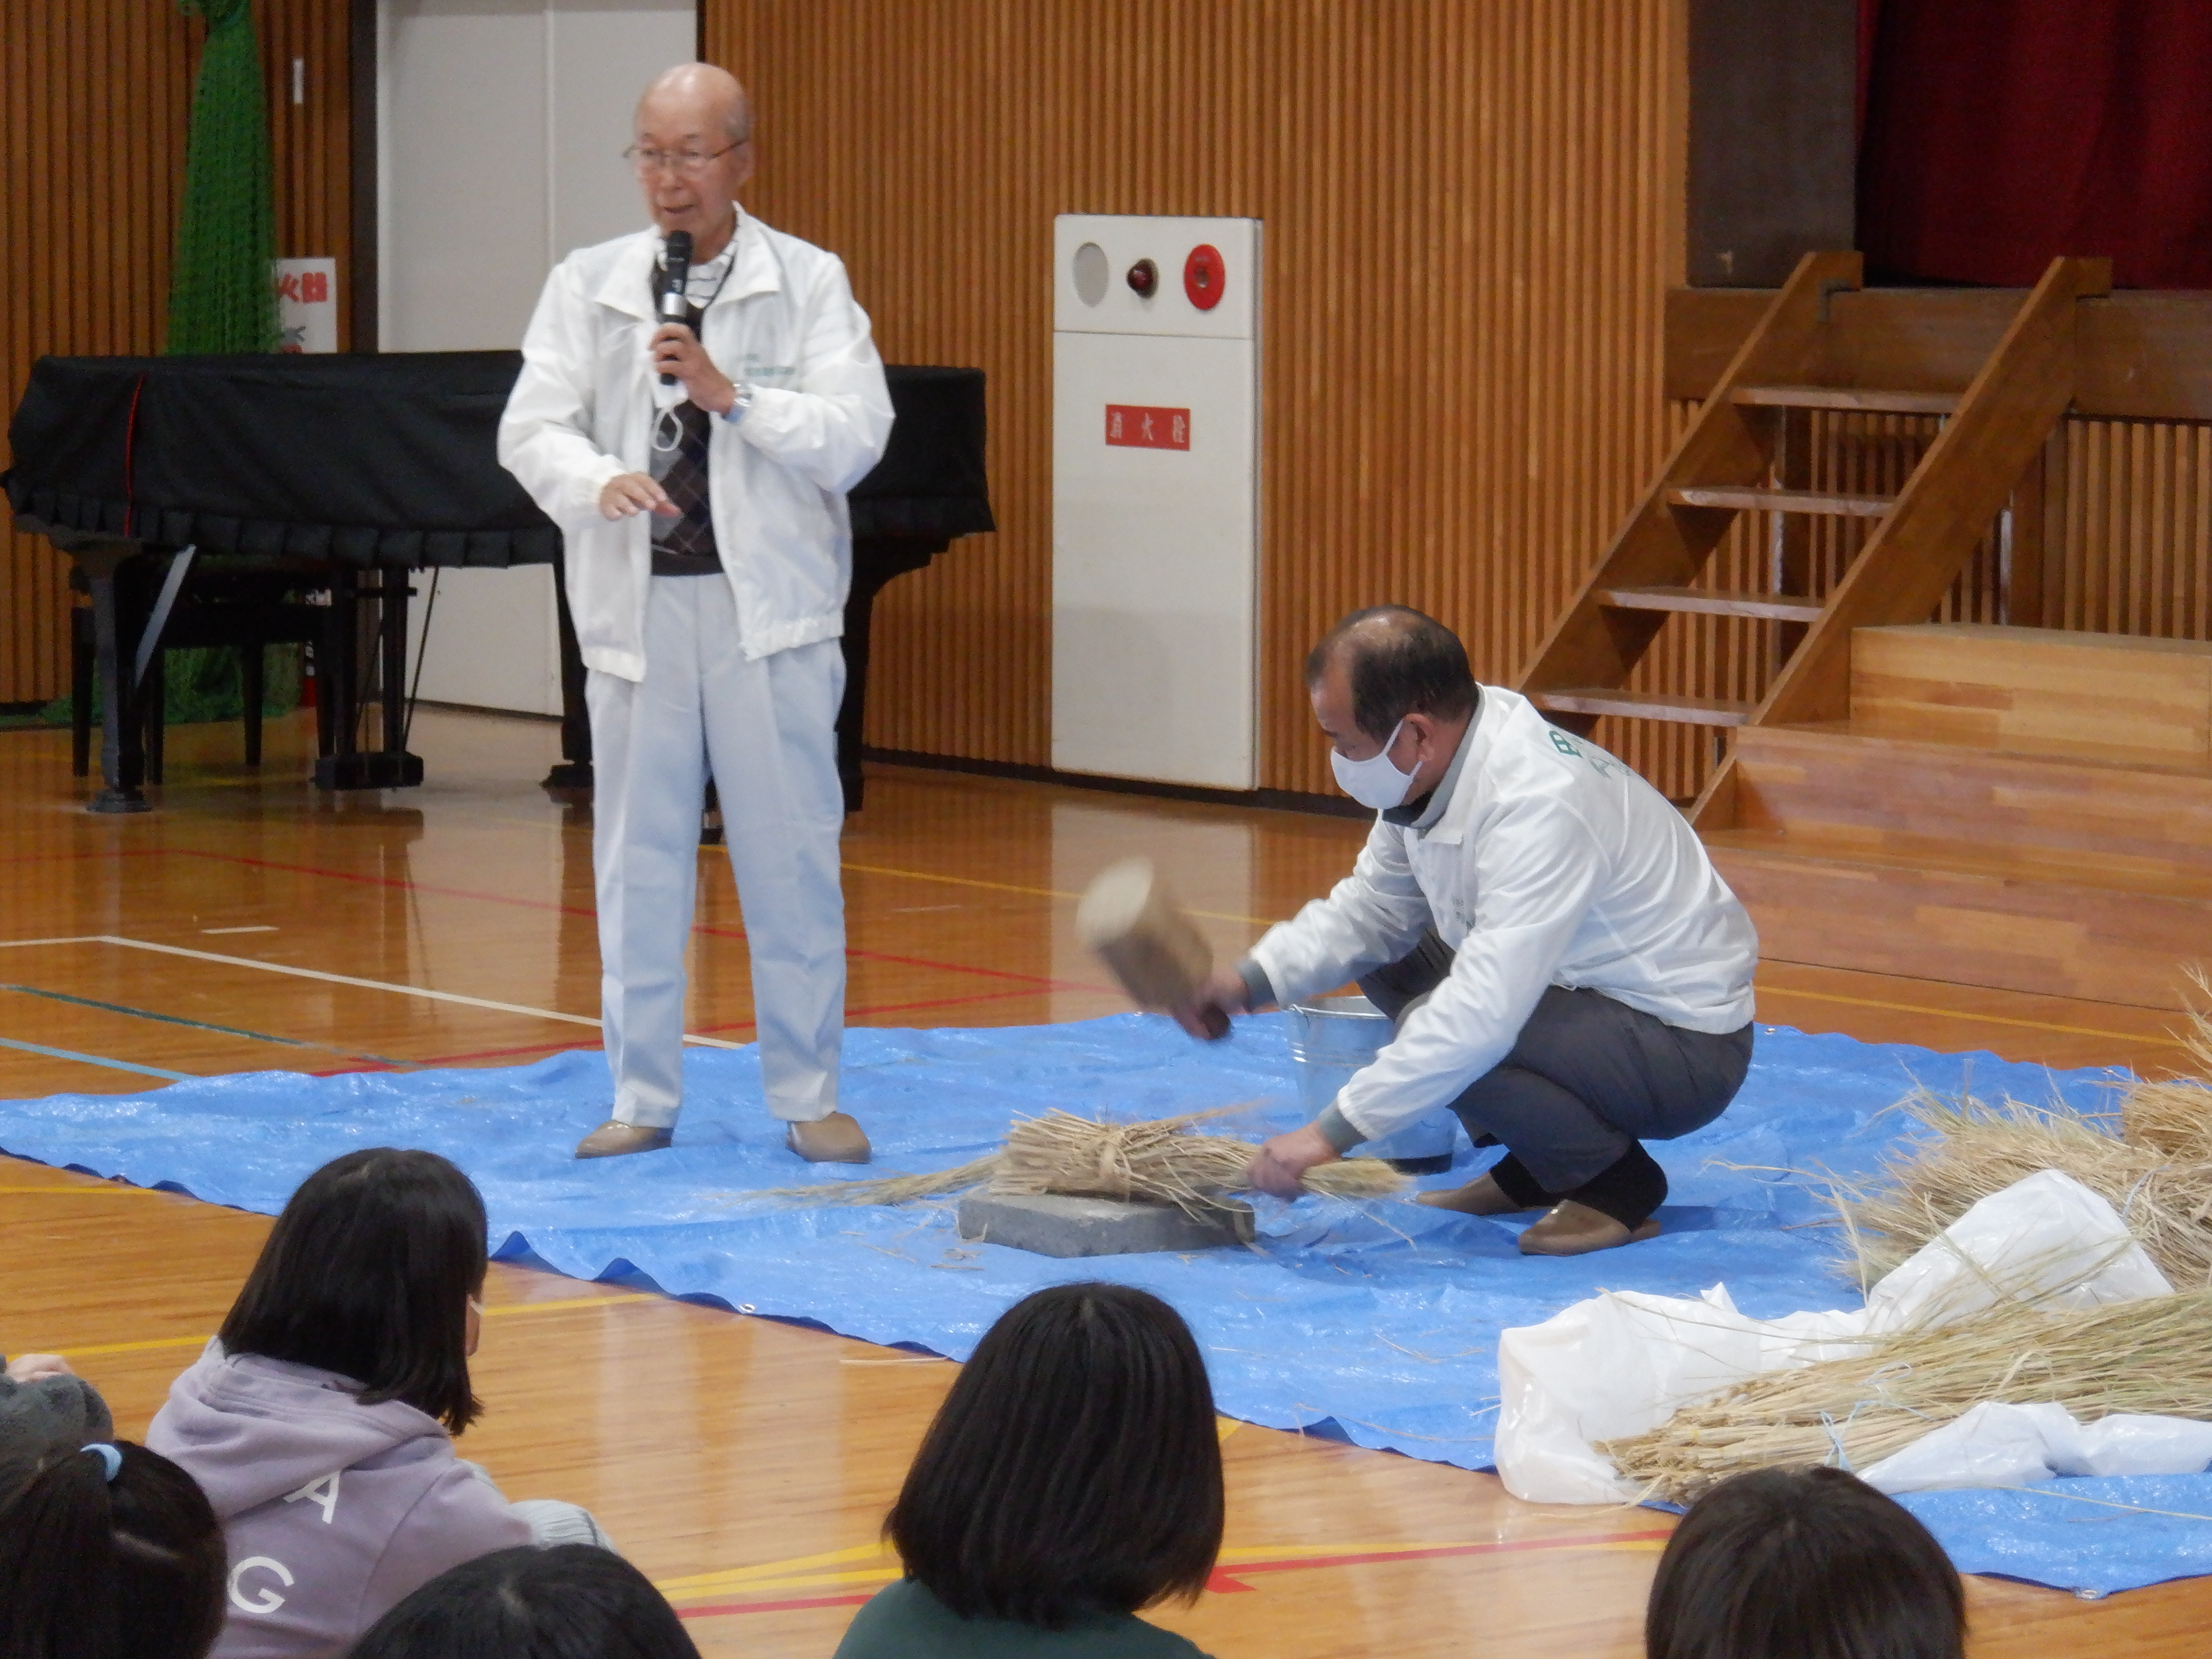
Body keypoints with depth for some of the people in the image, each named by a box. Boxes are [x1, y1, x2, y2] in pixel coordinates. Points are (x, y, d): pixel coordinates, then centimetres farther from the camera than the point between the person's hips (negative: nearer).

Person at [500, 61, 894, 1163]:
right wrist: (599, 480, -22)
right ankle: (643, 1099, 15)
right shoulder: (587, 286, 8)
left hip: (767, 608, -2)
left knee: (792, 858, 1)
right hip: (639, 606, 2)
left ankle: (809, 1098, 11)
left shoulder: (809, 284, 2)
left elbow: (856, 436, -6)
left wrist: (731, 394, -18)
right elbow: (531, 426, -1)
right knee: (638, 862, 6)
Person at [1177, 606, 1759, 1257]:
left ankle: (1618, 1181, -7)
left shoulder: (1539, 805, -32)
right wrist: (1253, 980, -5)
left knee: (1442, 1036, -29)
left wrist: (1334, 1133, -36)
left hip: (1685, 1050, -10)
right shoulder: (1437, 765, -4)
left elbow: (1483, 1016, -37)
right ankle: (1536, 1173, 15)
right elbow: (1373, 906, 11)